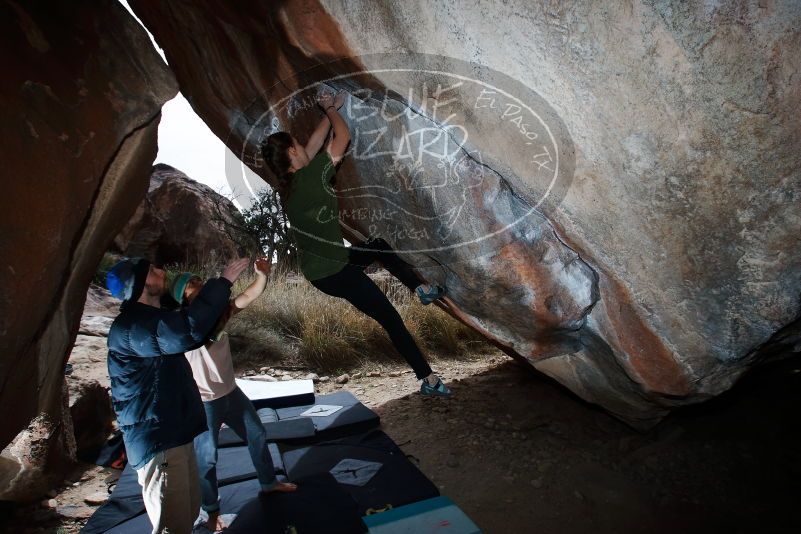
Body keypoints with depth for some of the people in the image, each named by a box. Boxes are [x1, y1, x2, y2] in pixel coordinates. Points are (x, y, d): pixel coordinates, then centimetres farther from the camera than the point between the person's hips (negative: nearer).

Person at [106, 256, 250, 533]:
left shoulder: (150, 320, 15)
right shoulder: (130, 326, -21)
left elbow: (180, 336, 28)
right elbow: (187, 332, -37)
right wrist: (223, 282, -31)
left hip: (174, 434, 11)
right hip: (157, 441, -10)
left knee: (189, 512, 21)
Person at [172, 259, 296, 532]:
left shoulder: (217, 312, -4)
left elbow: (248, 296, -16)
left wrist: (261, 275, -34)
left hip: (231, 392, 6)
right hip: (203, 402, -6)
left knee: (257, 436, 18)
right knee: (206, 457, 9)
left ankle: (268, 483, 40)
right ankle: (212, 512, 32)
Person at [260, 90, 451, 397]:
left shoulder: (288, 184, 3)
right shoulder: (310, 176, -21)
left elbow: (316, 141, 15)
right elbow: (343, 137, -10)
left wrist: (329, 111, 20)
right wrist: (331, 109, 7)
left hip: (319, 269, 9)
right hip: (334, 272, -9)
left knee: (379, 246, 26)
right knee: (391, 320, -1)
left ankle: (422, 289, 32)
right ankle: (428, 379, 9)